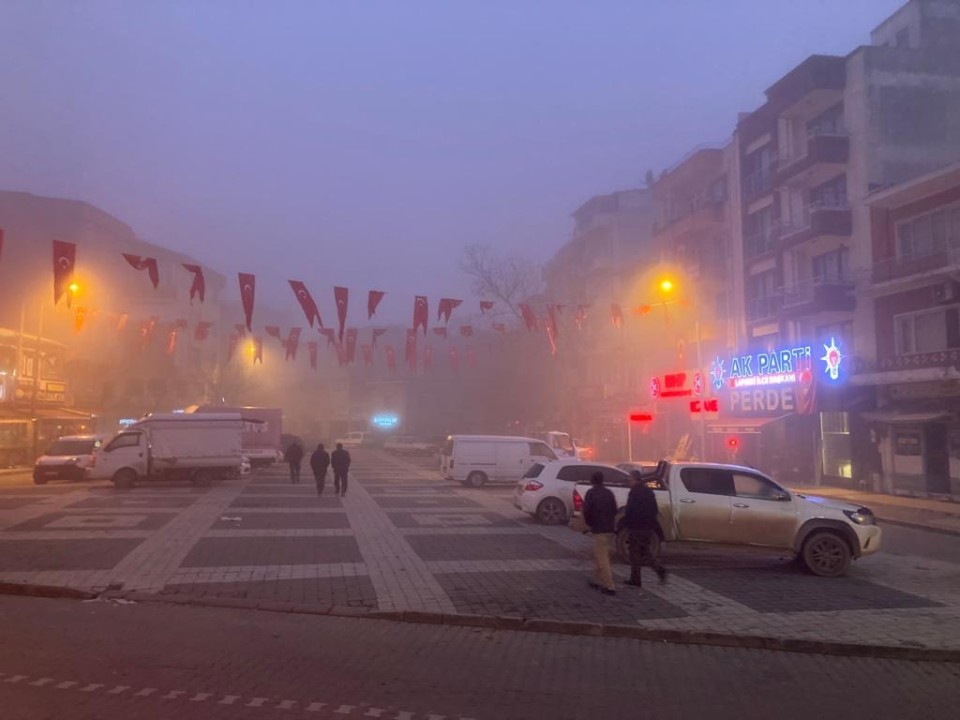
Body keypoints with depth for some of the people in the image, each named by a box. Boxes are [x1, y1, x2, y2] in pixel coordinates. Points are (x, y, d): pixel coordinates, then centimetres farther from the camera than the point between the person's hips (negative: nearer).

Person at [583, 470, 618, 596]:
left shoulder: (591, 493, -10)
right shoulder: (609, 493, 10)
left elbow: (586, 510, -14)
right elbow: (614, 510, 12)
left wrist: (589, 523, 2)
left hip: (599, 529, -7)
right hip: (609, 528, 7)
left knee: (602, 558, -4)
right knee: (600, 556, 20)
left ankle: (610, 587, -6)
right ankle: (598, 581, 28)